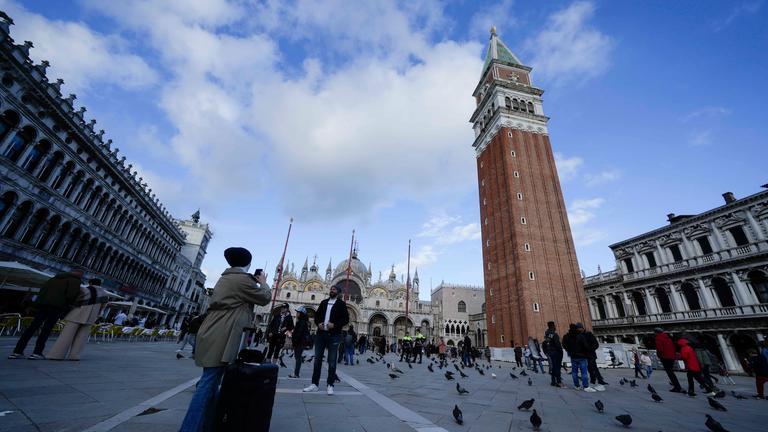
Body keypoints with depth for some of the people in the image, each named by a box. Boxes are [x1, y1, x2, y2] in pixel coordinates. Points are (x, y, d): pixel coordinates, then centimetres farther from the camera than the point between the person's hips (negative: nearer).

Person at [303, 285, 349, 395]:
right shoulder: (323, 302, 13)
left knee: (332, 361, 3)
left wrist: (335, 325, -17)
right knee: (317, 359, 9)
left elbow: (346, 319, -5)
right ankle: (314, 384, 19)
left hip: (333, 335, -4)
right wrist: (318, 323, -6)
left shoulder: (341, 303, 0)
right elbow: (316, 315, 14)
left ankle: (330, 385, 13)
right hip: (321, 334, 4)